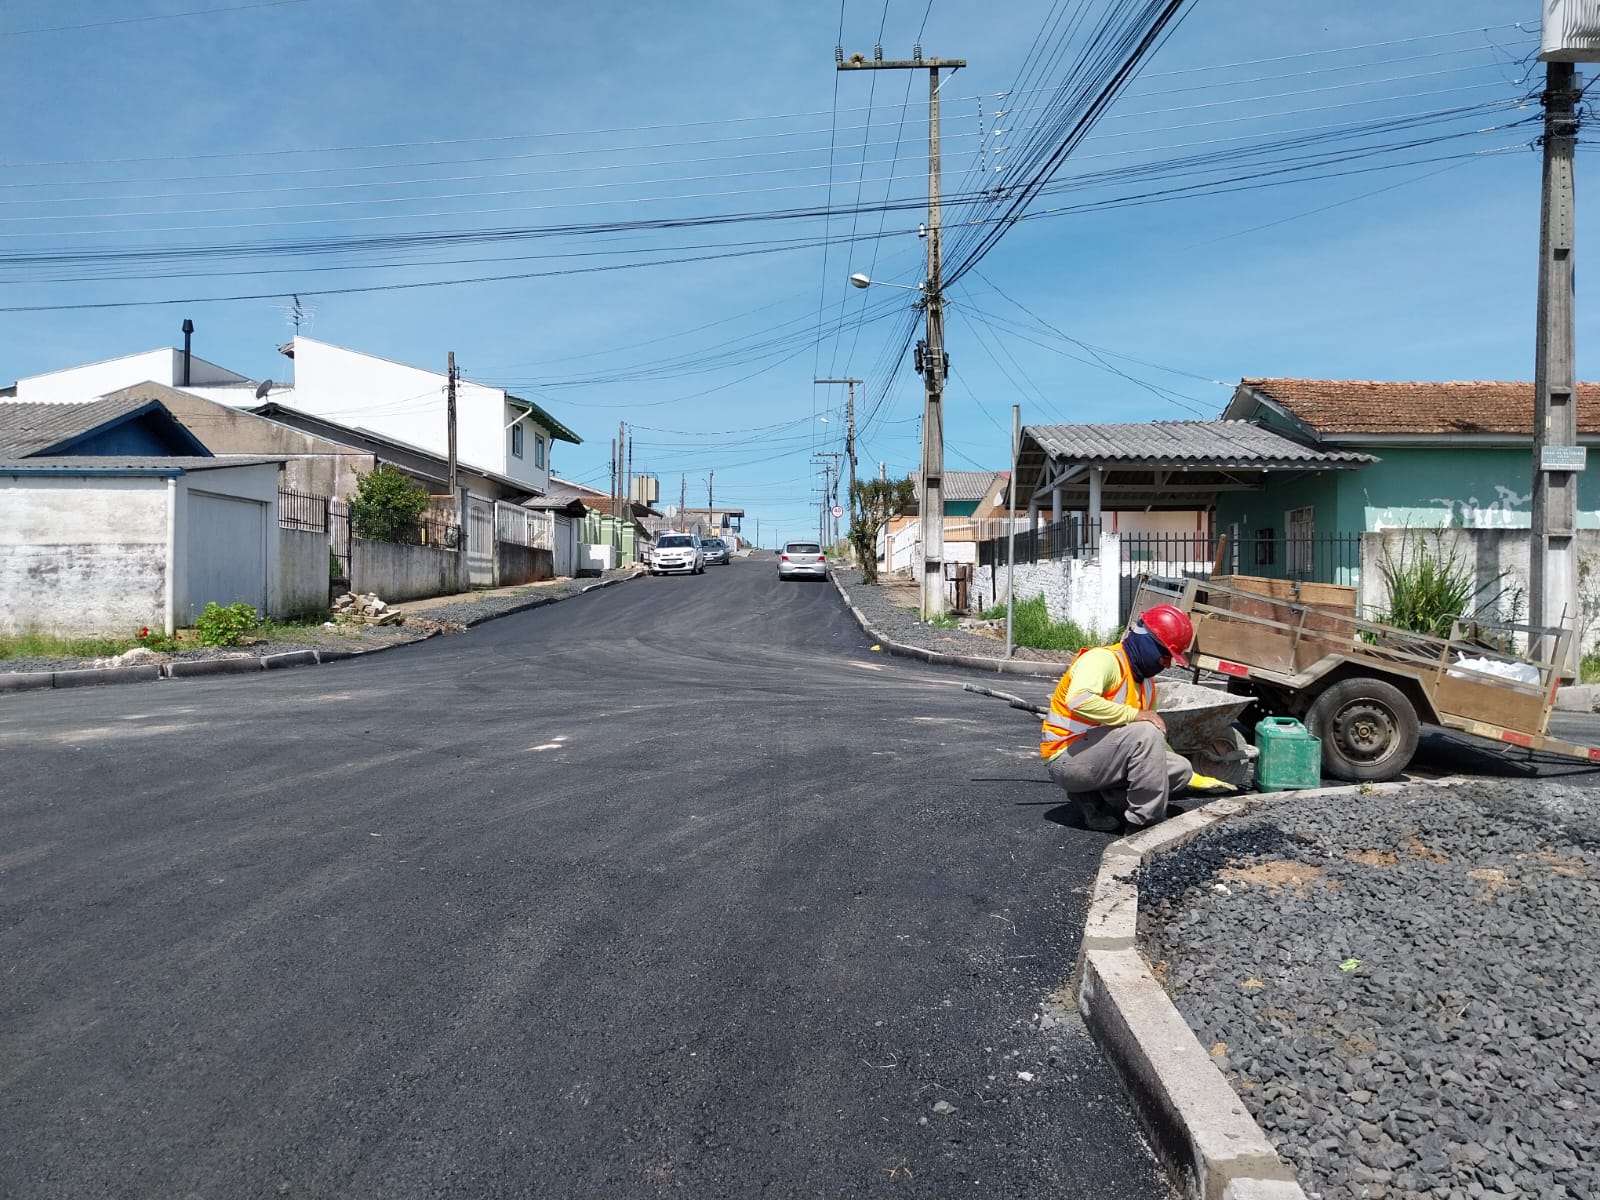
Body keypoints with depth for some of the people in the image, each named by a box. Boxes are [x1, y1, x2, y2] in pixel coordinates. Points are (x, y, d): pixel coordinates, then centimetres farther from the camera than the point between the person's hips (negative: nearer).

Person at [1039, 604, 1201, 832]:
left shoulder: (1147, 682, 12)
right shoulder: (1103, 659, -15)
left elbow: (1156, 743, 21)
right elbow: (1078, 700, -35)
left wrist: (1191, 776, 18)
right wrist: (1134, 715, -27)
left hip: (1104, 757, 9)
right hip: (1066, 757, -9)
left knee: (1180, 769, 3)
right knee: (1144, 733, -28)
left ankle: (1094, 798, 3)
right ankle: (1146, 822, -17)